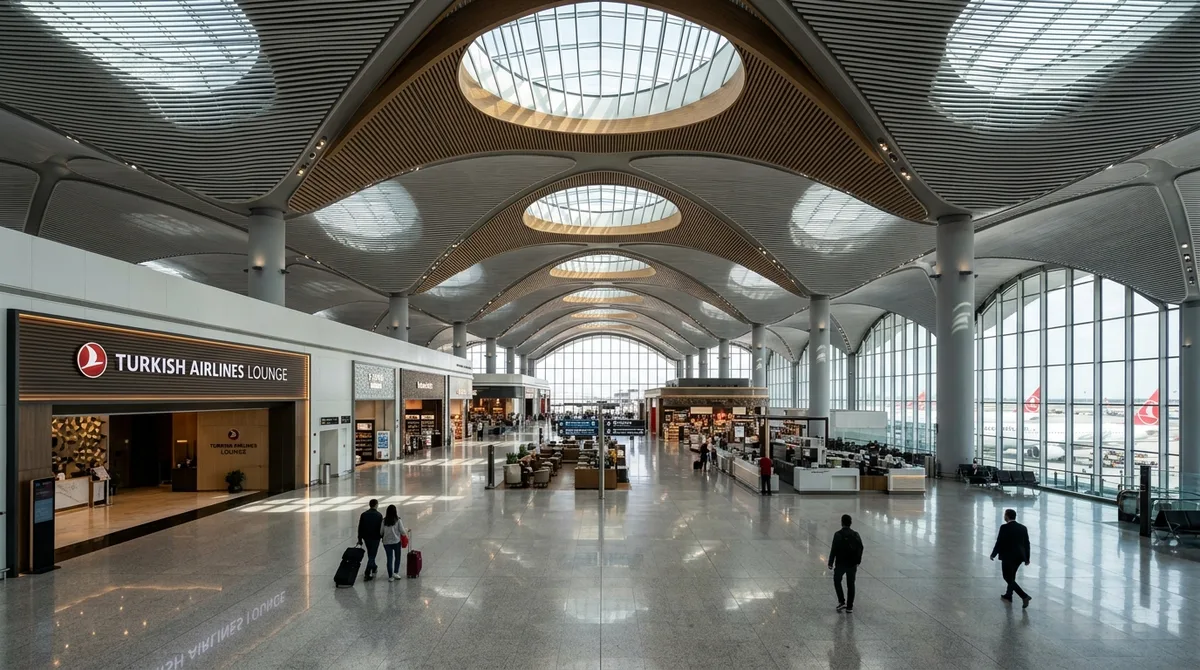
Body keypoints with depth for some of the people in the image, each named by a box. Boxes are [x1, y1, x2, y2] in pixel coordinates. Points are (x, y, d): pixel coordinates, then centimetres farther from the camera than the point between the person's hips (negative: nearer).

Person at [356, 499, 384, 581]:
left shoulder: (363, 514, 0)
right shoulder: (379, 515, -11)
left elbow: (360, 528, 1)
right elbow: (381, 528, -8)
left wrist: (360, 539, 8)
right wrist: (383, 537, 5)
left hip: (366, 538, 4)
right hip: (375, 538, -4)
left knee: (370, 554, 22)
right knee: (372, 555, 0)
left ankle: (374, 568, 40)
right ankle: (367, 574, -7)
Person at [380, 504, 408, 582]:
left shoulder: (384, 521, -3)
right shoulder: (398, 520, -10)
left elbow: (381, 532, -2)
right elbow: (402, 531, -9)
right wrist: (406, 532, 12)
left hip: (386, 542, 2)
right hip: (396, 541, -2)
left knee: (389, 559, 8)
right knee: (397, 557, 16)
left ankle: (390, 576, 10)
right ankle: (395, 572, 7)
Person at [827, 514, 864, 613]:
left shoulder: (838, 534, -15)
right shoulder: (855, 535, -2)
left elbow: (834, 549, -15)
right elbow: (860, 548, 4)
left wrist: (831, 563, -8)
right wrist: (857, 561, 17)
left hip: (840, 564, -3)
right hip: (852, 564, 3)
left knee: (837, 581, 17)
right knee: (851, 584, 13)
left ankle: (842, 602, 8)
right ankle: (849, 607, 17)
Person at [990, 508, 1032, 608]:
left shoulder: (1004, 528, -16)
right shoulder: (1023, 528, 2)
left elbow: (999, 543, -14)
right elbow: (1027, 544, 7)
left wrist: (993, 554, 0)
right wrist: (1027, 558, 17)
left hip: (1008, 556, -7)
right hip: (1020, 556, 7)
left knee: (1008, 578, 1)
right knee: (1011, 576, 22)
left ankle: (1024, 596, -11)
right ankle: (1008, 596, 33)